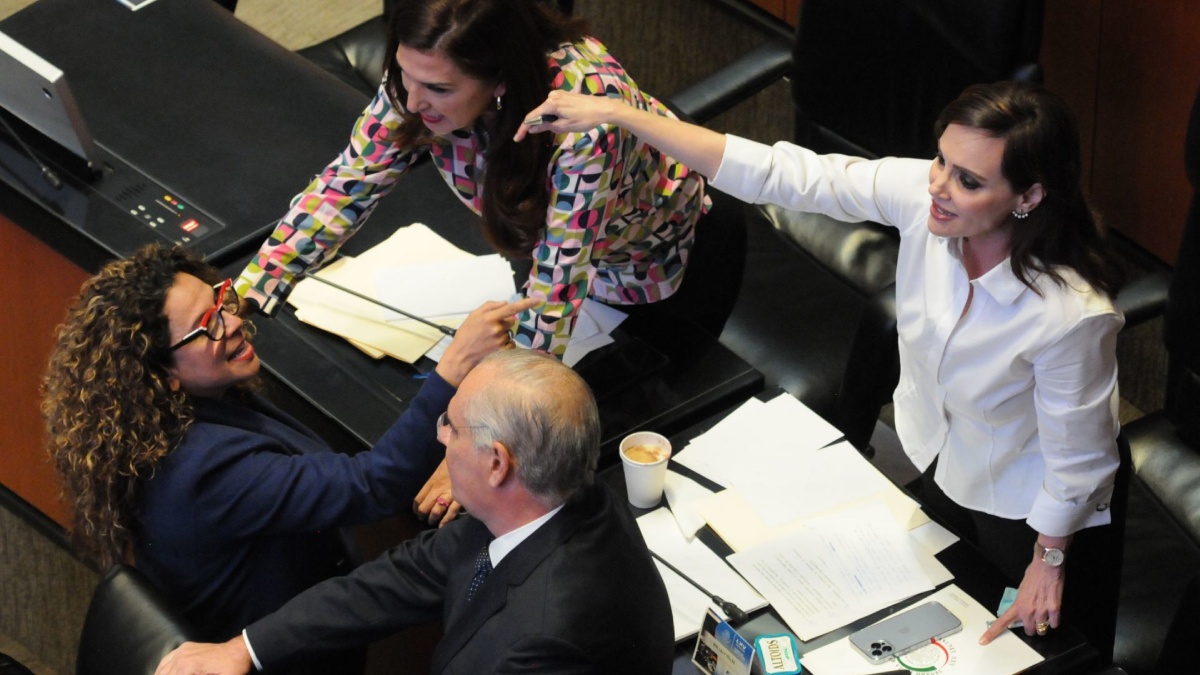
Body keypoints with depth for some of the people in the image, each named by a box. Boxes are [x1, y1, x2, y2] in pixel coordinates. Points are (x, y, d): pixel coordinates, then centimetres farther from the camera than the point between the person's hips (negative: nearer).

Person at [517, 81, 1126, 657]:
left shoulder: (1072, 315, -42)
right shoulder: (921, 193, -30)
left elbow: (1076, 458, -25)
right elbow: (780, 175, -24)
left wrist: (1049, 560, -9)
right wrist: (614, 113, -28)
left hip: (1029, 510, -5)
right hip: (943, 466, 6)